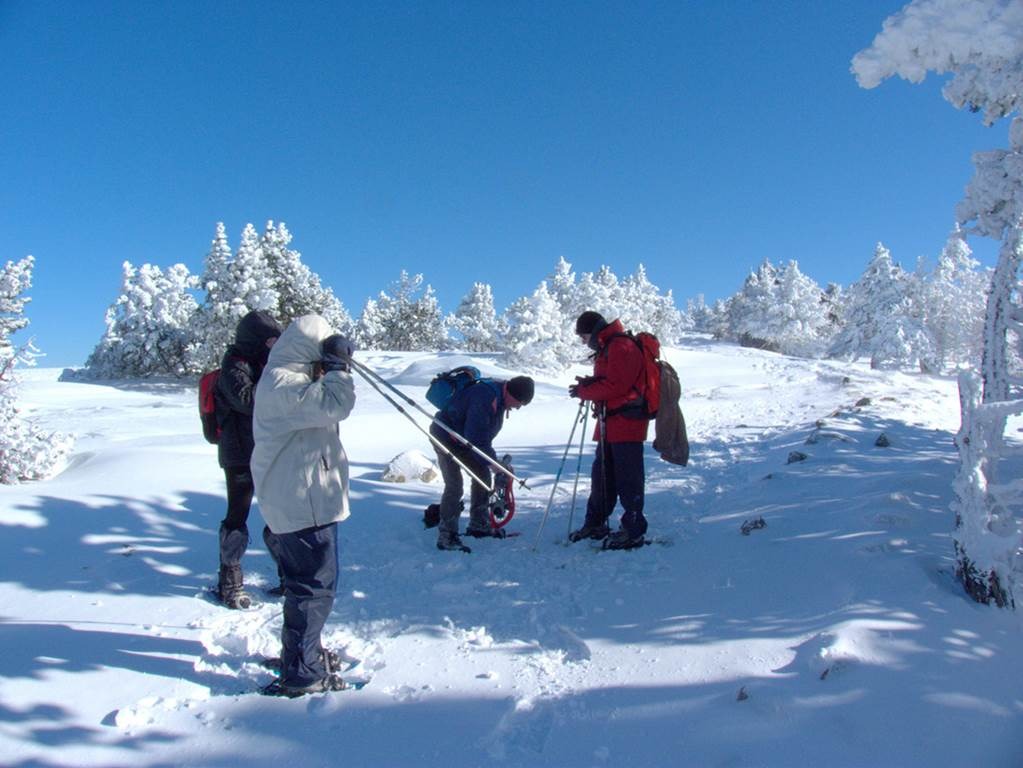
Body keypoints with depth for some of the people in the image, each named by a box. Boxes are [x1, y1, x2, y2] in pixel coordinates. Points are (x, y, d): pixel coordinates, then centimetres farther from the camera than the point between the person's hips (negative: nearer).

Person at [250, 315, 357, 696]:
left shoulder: (285, 379, 15)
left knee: (307, 580, 23)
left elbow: (324, 406, 22)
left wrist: (335, 369, 9)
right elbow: (335, 404, -30)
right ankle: (301, 673, 7)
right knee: (315, 585, -3)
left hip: (302, 500, 11)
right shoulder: (282, 384, -20)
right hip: (304, 503, -11)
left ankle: (304, 650, 39)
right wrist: (338, 366, -17)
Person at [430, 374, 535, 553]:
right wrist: (492, 461, -20)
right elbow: (476, 437, -30)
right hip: (445, 436, -10)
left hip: (462, 439, 10)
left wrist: (493, 459, 7)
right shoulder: (486, 398, -31)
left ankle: (479, 525, 22)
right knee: (454, 486, -16)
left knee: (482, 475, 10)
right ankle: (446, 536, -9)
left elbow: (484, 434, 11)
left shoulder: (500, 397, 0)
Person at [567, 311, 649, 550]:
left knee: (628, 477, -5)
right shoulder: (606, 349, 20)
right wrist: (589, 383, 5)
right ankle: (595, 524, 24)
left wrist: (584, 391, -10)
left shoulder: (621, 347, -14)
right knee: (602, 475, 15)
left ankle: (634, 531, 2)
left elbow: (615, 386, -20)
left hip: (626, 421, -10)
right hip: (609, 424, 10)